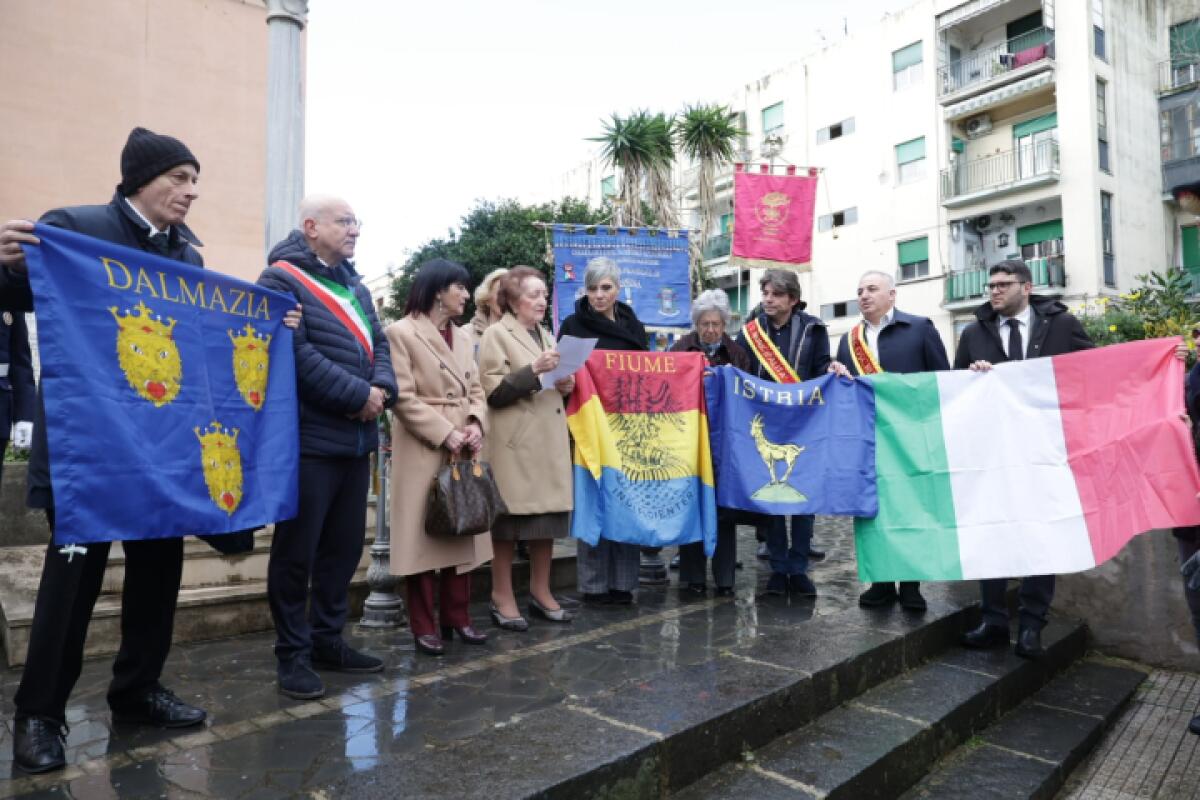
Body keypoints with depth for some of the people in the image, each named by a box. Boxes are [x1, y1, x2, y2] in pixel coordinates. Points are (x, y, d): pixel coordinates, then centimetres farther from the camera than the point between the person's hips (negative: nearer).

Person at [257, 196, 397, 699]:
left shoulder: (355, 287, 19)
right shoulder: (282, 279, -7)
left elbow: (379, 343, 14)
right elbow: (296, 354, -18)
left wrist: (382, 390, -7)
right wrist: (358, 395, -17)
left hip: (356, 439, 8)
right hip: (308, 439, -8)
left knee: (345, 545, 14)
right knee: (296, 550, 2)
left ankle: (327, 638, 27)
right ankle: (292, 653, 15)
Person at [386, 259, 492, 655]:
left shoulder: (463, 336, 15)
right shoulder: (402, 332, -7)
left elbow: (476, 390, 13)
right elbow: (402, 398, -14)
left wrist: (476, 425, -6)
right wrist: (446, 435, -17)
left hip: (463, 451, 7)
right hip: (423, 450, -7)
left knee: (462, 532, 11)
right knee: (423, 535, 1)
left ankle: (457, 617, 23)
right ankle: (423, 626, 12)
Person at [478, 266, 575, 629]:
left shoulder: (546, 336, 20)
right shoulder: (496, 334, -2)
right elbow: (493, 392, -11)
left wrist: (565, 385, 7)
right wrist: (534, 371, -20)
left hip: (549, 440, 7)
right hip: (514, 442, -7)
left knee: (548, 517, 9)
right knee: (508, 521, -2)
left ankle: (540, 592, 21)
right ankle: (502, 598, 10)